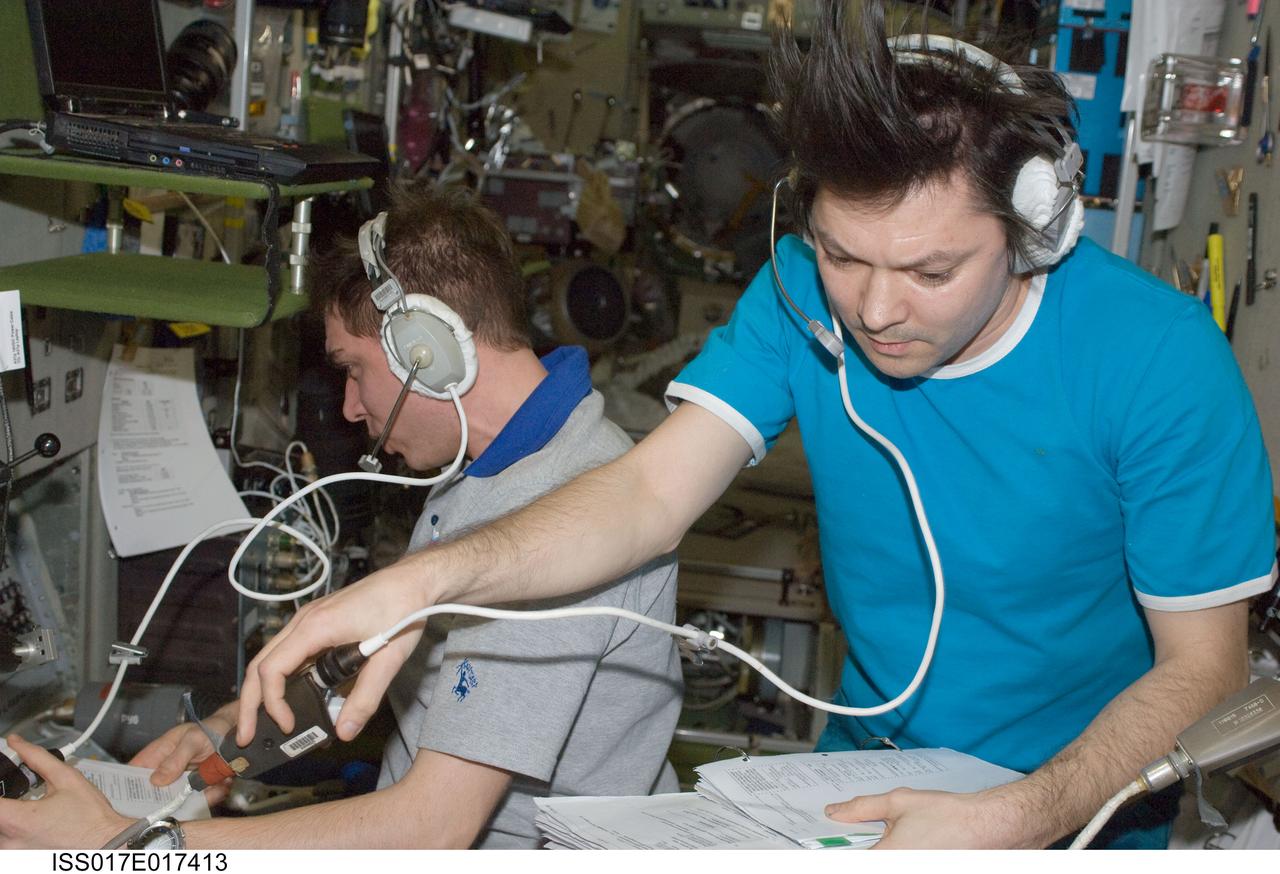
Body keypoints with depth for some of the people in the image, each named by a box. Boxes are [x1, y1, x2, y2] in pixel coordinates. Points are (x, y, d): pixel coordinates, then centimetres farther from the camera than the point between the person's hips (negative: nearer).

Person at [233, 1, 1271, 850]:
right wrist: (424, 580, -34)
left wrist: (1019, 820, -30)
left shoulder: (1157, 363, -20)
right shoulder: (806, 294, -11)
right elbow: (652, 491, -18)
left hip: (1077, 822, -2)